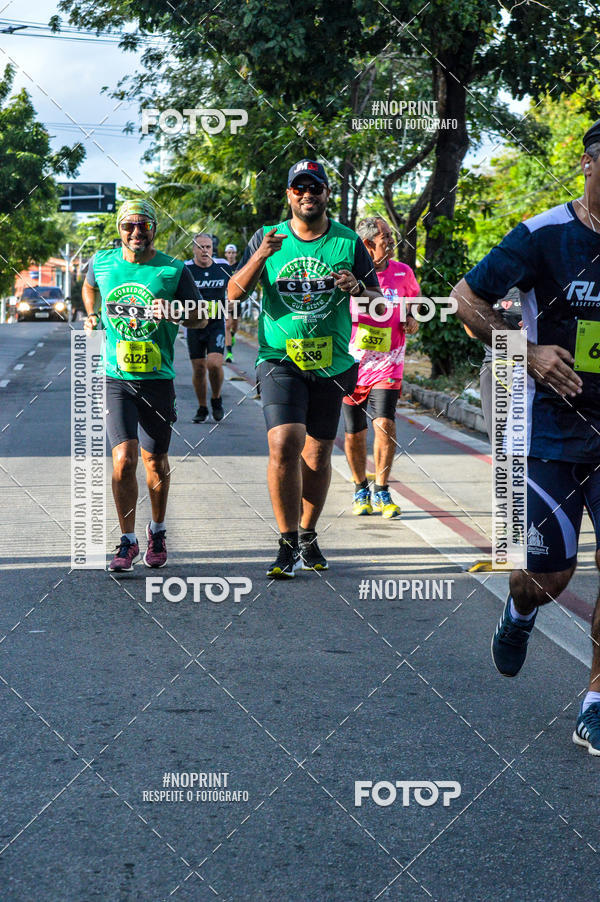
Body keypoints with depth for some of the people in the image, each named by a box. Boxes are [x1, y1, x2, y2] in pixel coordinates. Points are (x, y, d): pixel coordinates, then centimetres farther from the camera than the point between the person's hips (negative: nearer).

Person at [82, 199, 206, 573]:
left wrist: (174, 314, -16)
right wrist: (92, 315, 16)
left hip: (158, 378, 0)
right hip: (117, 378, 0)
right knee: (124, 460, -13)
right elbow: (89, 287, 28)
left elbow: (201, 318, 2)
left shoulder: (174, 270, -4)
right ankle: (128, 541, -1)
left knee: (156, 463, 10)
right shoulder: (102, 262, 3)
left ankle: (158, 531, 33)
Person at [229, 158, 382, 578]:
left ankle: (308, 537, 26)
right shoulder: (267, 238, 3)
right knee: (284, 446, -18)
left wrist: (357, 289, -18)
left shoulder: (349, 242, 3)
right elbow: (235, 294, -2)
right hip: (280, 359, -2)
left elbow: (378, 301, 5)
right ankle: (289, 545, -11)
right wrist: (259, 257, -19)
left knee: (317, 455, 9)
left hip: (331, 363, 2)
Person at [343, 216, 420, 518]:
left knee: (385, 424, -17)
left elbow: (415, 295, 21)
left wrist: (412, 319, 1)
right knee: (354, 433, 7)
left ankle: (382, 492, -3)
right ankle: (360, 490, 29)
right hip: (351, 365, 0)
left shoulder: (402, 272, 1)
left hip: (387, 365, 1)